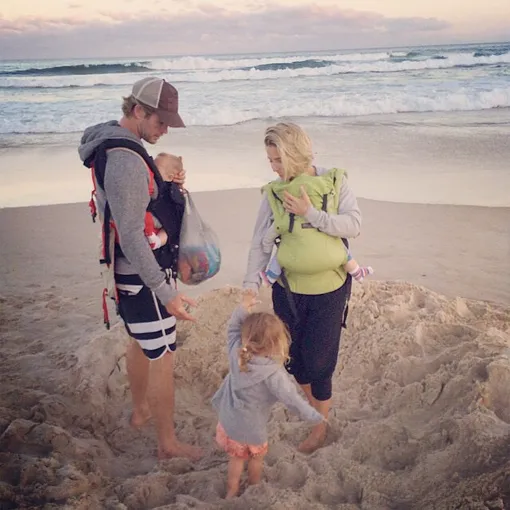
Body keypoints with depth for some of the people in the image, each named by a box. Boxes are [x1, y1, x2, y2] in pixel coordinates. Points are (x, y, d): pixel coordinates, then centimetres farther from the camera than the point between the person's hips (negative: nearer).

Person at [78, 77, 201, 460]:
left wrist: (169, 184, 1)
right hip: (141, 275, -10)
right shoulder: (126, 159, -25)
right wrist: (166, 292, -26)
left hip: (127, 270, 10)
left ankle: (141, 410, 46)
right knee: (163, 358, 1)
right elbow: (131, 235, -28)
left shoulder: (114, 143, 6)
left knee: (140, 341, 25)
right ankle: (168, 443, 17)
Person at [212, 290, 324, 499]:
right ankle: (254, 488, 47)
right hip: (251, 427, -5)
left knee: (236, 457, 26)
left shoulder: (236, 352, -17)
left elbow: (234, 328, 2)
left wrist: (243, 308, 3)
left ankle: (231, 492, 39)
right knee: (256, 457, 25)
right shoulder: (273, 374, -31)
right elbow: (291, 398, -26)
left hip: (227, 420, 5)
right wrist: (314, 416, -15)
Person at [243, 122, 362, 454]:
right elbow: (260, 243, -4)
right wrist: (251, 285, -13)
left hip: (328, 290, -2)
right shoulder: (274, 193, -2)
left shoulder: (335, 182, -6)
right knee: (293, 356, 13)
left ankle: (320, 425, 26)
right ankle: (314, 402, 42)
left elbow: (354, 225, -14)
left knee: (318, 360, 3)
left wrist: (312, 214, -22)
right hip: (287, 289, 3)